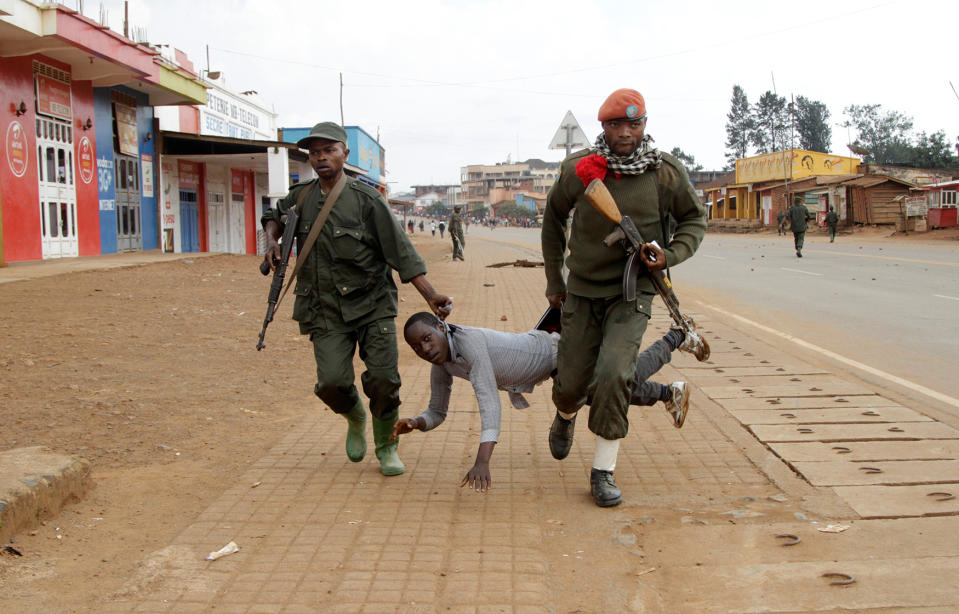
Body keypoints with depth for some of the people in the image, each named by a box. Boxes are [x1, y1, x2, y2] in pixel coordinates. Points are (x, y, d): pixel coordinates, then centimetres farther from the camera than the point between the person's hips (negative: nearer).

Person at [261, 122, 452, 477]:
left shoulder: (366, 200, -7)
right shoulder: (302, 197, 7)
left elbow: (401, 251, -9)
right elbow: (274, 216, 29)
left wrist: (431, 296, -17)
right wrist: (272, 241, 7)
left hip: (371, 303, -2)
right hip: (327, 310, 3)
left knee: (383, 379, -11)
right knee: (332, 383, -12)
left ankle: (386, 447, 14)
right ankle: (355, 419, 23)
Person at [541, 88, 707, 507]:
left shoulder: (666, 173, -8)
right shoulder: (579, 169, -6)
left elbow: (694, 219, 7)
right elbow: (554, 217, 11)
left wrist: (671, 256, -13)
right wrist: (554, 280, 13)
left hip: (632, 292, -1)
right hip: (582, 290, 2)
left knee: (612, 375, -21)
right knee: (571, 384, 4)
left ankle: (603, 472, -3)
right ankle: (566, 416, 45)